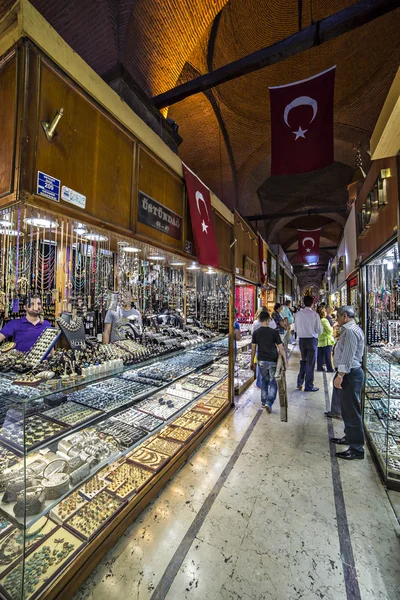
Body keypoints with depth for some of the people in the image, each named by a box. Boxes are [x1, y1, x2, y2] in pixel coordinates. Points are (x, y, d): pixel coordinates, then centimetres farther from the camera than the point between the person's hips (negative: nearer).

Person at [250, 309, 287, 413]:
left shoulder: (256, 333, -2)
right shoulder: (274, 332, -9)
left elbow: (253, 349, 1)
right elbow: (281, 349, -8)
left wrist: (252, 363, 10)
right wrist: (285, 362, 2)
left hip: (261, 361, 3)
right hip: (273, 361, -2)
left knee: (264, 380, 21)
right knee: (273, 382, 8)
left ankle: (264, 401, 29)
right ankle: (269, 402, -4)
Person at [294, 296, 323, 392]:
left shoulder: (298, 314, -2)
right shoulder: (314, 314, -13)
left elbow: (295, 328, 6)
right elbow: (319, 330, -9)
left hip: (301, 340, 4)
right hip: (312, 340, -4)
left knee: (303, 361, 20)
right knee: (310, 363, 7)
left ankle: (300, 383, 27)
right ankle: (308, 386, 15)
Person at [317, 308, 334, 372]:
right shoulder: (325, 320, -15)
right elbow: (329, 331, -14)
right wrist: (332, 328, 5)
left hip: (319, 341, 6)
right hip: (326, 341, -6)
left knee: (319, 356, 11)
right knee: (328, 356, 2)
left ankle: (319, 367, 16)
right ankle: (330, 369, 8)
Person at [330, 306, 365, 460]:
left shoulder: (350, 331, -19)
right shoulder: (350, 329, 14)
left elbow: (348, 356, -25)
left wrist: (340, 375, -22)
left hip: (350, 374, -11)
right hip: (350, 373, 11)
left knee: (352, 411, 0)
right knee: (347, 408, 22)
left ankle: (357, 448, 12)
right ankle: (349, 437, 38)